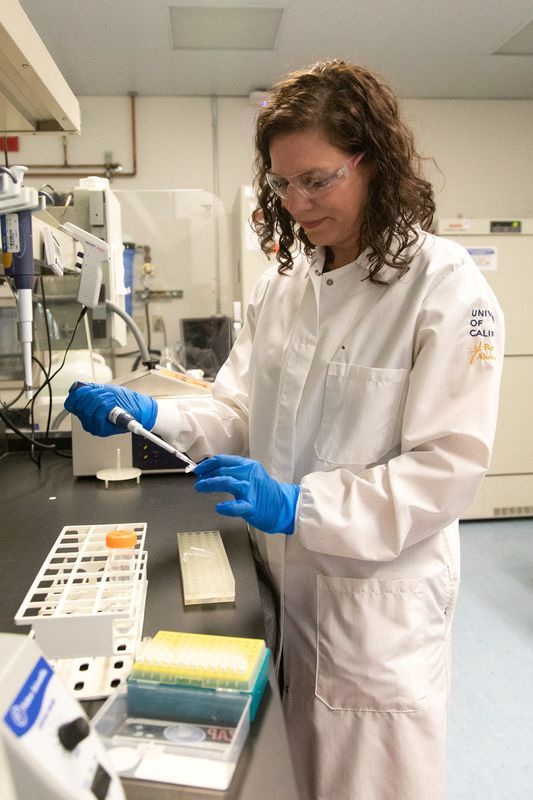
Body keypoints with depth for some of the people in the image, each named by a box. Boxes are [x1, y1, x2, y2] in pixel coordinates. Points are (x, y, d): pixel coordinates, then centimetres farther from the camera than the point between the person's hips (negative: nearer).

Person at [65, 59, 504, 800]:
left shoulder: (446, 285, -15)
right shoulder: (282, 281, 3)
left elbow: (450, 465, -18)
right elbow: (239, 412, 4)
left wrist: (298, 505, -26)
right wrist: (150, 415, -14)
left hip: (377, 594, -5)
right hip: (282, 579, 5)